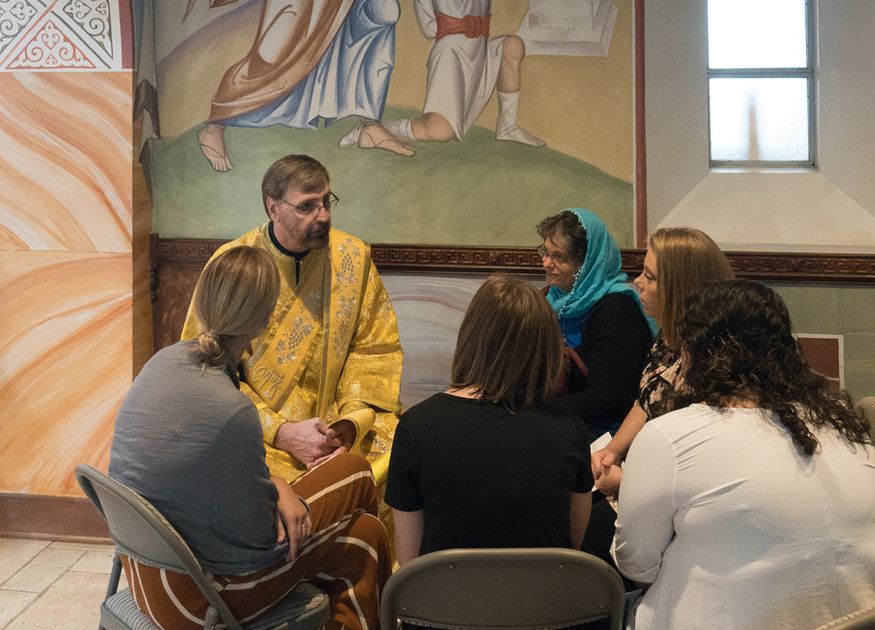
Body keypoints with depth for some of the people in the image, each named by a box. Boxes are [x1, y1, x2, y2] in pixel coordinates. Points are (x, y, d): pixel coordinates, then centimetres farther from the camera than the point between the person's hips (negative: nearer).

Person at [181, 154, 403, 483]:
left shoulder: (353, 256, 0)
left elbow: (376, 349, 6)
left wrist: (352, 422, -11)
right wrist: (283, 433, -17)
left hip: (337, 420, 4)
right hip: (256, 430, -4)